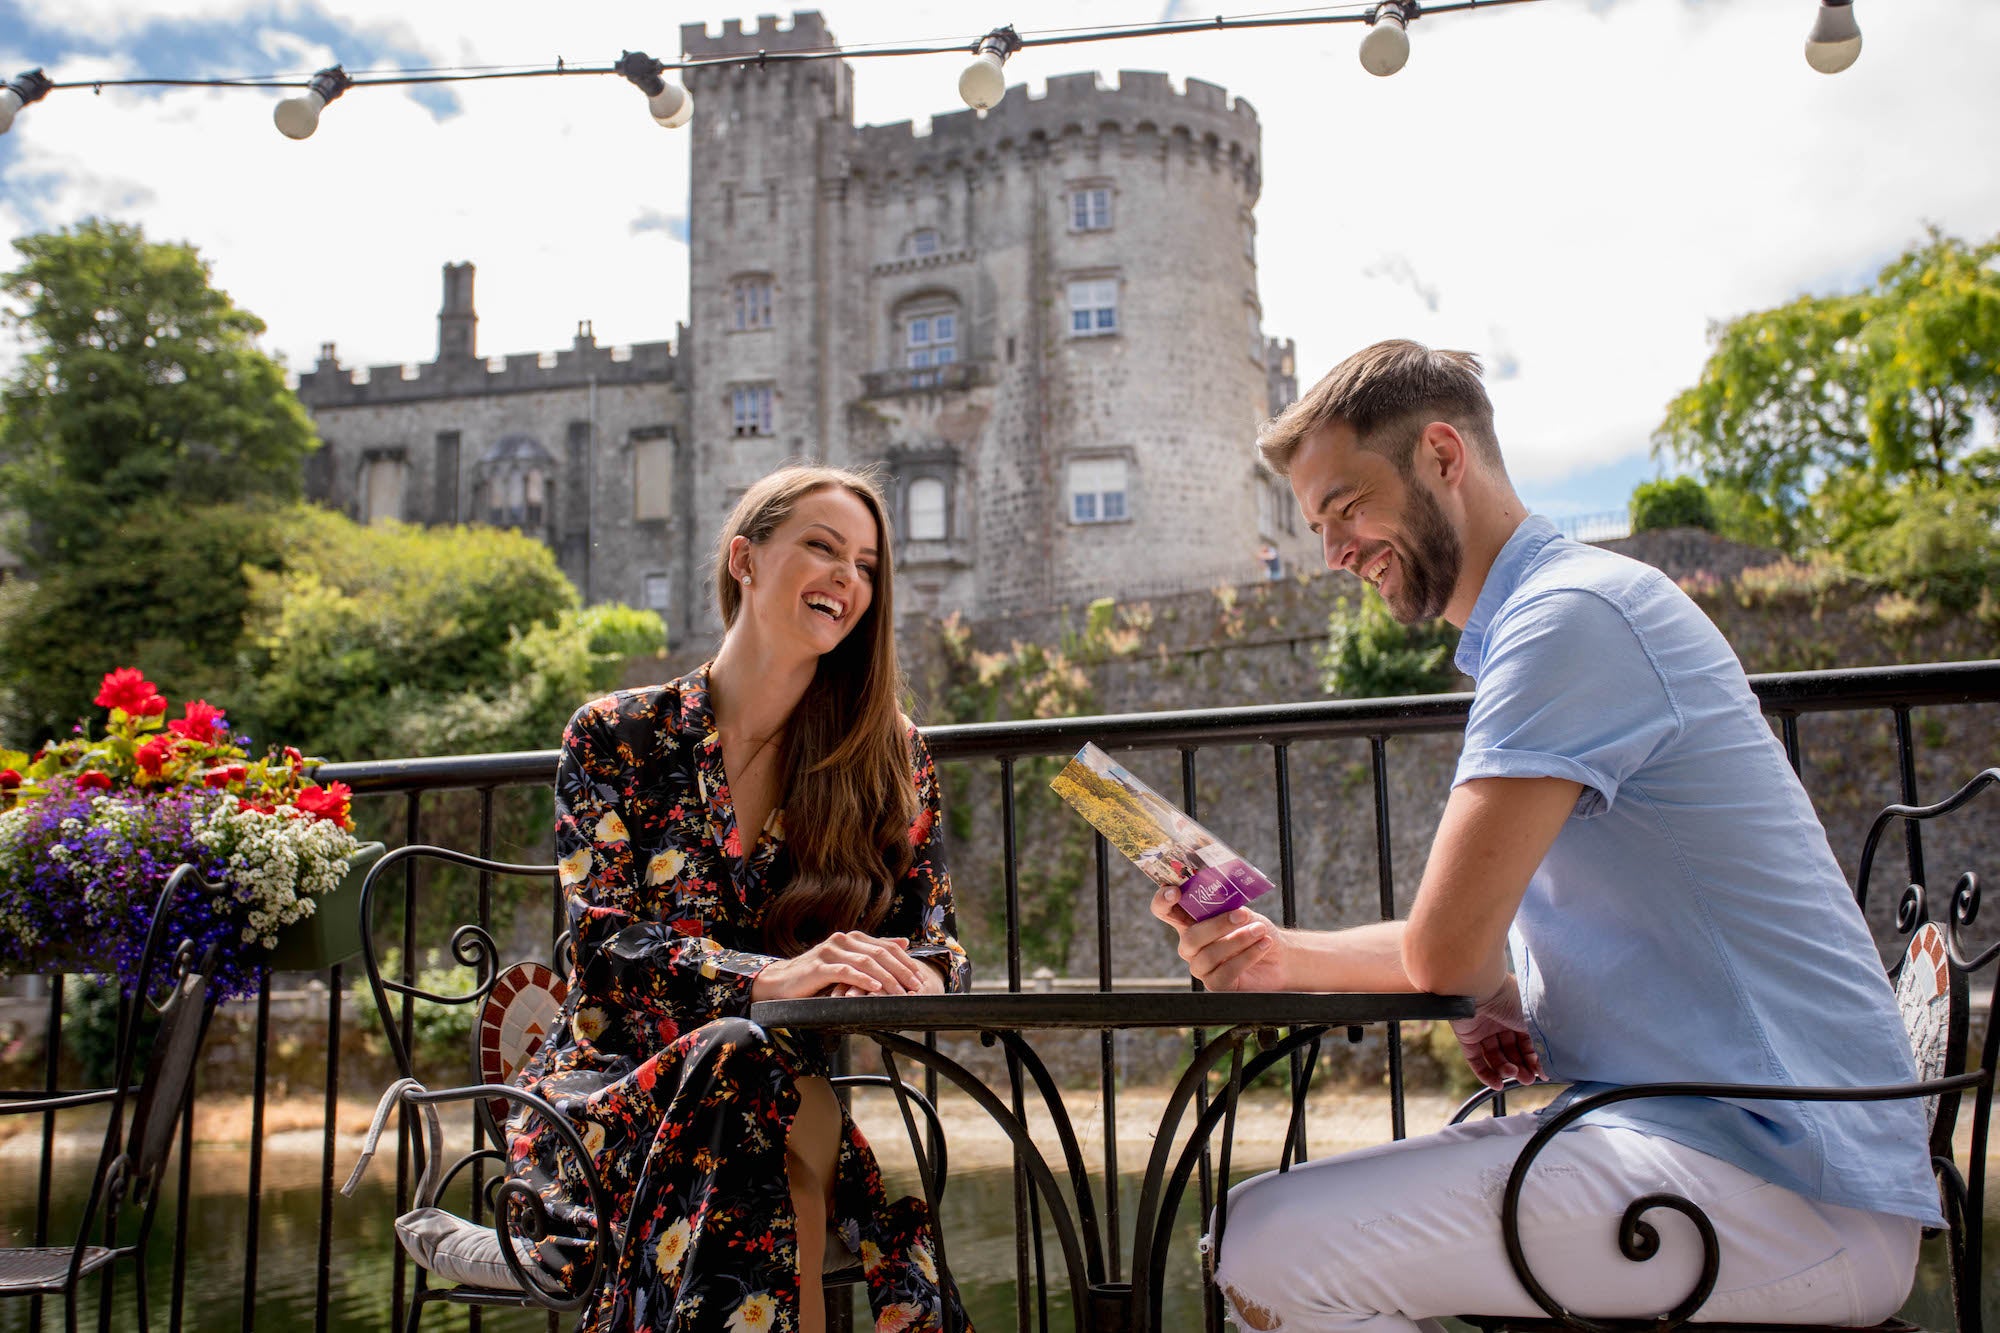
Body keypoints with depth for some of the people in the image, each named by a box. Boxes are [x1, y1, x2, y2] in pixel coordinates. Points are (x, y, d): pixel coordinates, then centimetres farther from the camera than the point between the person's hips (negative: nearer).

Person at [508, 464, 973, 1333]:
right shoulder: (614, 739, 1)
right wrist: (769, 979, -31)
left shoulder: (890, 757, 7)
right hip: (612, 1092, -1)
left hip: (794, 1098, 2)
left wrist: (912, 977, -25)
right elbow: (605, 943, -12)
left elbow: (936, 942, 2)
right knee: (748, 1055, -35)